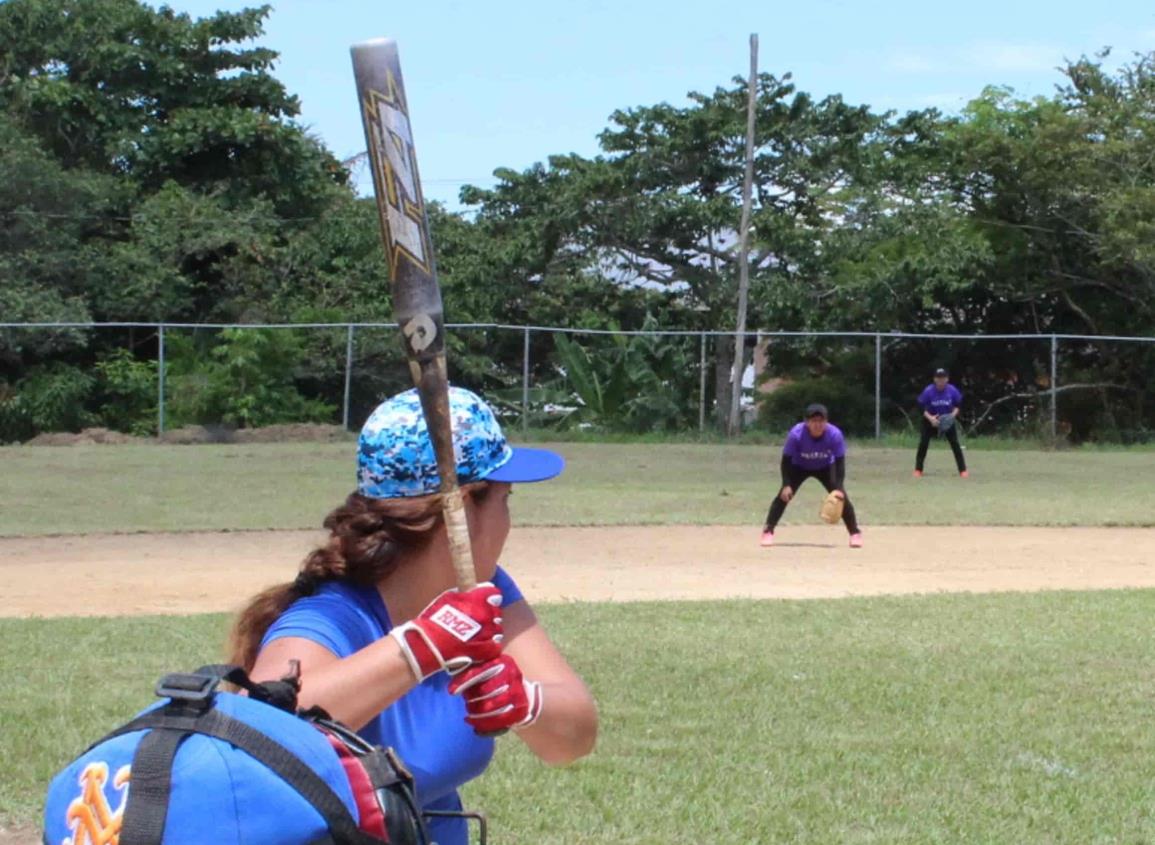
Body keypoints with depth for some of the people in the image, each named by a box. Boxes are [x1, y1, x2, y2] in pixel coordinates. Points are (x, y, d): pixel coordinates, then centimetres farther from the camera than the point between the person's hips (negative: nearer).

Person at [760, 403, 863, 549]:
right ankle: (768, 531, -8)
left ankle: (855, 533, -2)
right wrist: (786, 485, -34)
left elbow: (840, 463, -25)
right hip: (799, 467, -1)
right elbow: (786, 460, -25)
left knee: (841, 497, -14)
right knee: (784, 495, -18)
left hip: (825, 467, 1)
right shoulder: (796, 434, -34)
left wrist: (839, 488, -34)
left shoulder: (835, 434, -32)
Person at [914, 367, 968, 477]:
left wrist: (953, 414, -20)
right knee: (923, 444, -7)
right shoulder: (928, 391, -21)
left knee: (955, 444, -5)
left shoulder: (952, 390, -16)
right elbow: (921, 407, -14)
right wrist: (930, 418, -27)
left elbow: (958, 405, -2)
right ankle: (918, 470, 5)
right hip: (931, 420, -1)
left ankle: (963, 471, 2)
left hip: (947, 420, 1)